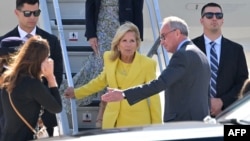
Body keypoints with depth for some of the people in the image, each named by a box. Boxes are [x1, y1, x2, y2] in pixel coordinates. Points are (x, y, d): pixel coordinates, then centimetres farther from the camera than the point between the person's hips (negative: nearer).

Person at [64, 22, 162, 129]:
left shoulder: (147, 64, -9)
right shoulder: (109, 58, 2)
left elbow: (153, 96, -2)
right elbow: (101, 80, 21)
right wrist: (76, 92, 27)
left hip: (138, 122, -3)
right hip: (113, 121, 3)